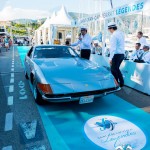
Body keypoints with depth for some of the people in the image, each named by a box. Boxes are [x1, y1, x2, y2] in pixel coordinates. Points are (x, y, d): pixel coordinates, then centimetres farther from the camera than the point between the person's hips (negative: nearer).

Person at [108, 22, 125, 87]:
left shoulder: (114, 35, -16)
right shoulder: (121, 33, 11)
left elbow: (113, 48, -20)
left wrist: (110, 58, -19)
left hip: (117, 54, -9)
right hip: (122, 54, 9)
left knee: (113, 70, 2)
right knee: (116, 69, 20)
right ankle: (121, 82, 25)